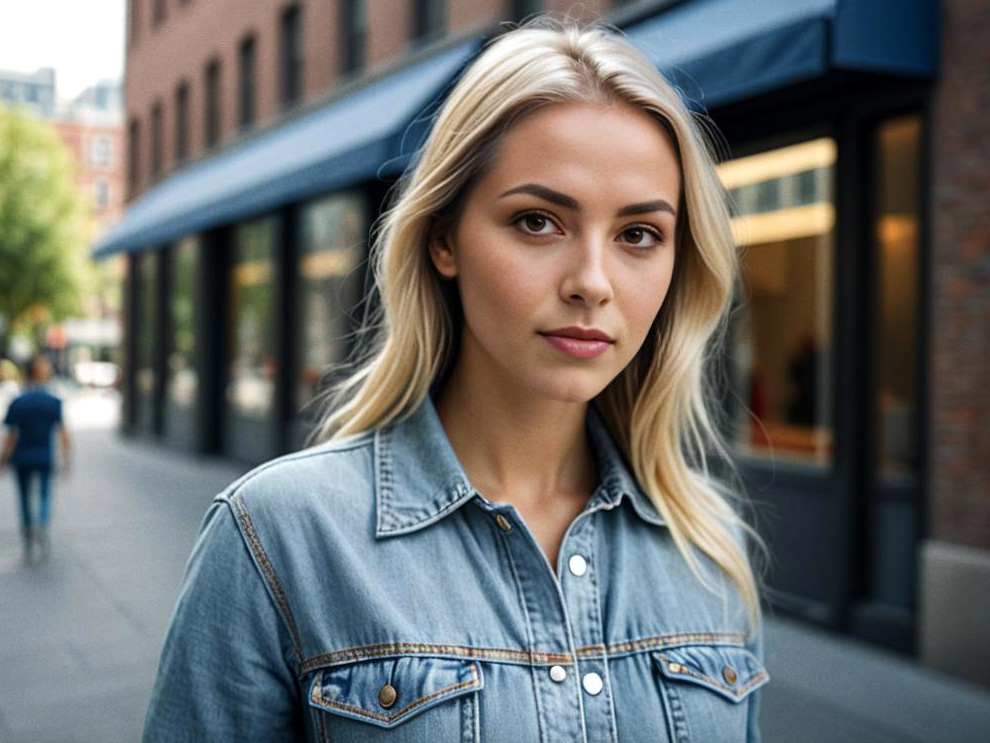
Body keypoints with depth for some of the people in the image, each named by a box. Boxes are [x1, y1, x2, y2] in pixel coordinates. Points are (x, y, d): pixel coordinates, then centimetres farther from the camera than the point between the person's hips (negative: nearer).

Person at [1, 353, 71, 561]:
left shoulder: (17, 403, -5)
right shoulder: (54, 402, -4)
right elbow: (63, 433, -6)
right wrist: (65, 460, 0)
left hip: (22, 458, 0)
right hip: (45, 457, 0)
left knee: (25, 499, 11)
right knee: (45, 496, 8)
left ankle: (28, 547, 15)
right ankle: (42, 524, -24)